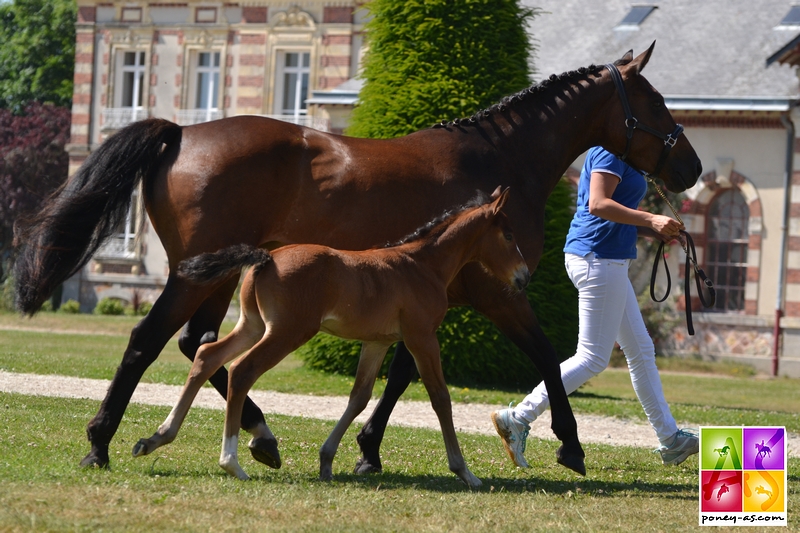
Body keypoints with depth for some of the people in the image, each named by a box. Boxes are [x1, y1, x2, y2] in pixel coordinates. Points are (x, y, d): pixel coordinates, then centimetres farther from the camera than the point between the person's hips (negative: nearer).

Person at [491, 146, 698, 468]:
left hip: (607, 261, 11)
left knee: (641, 351, 15)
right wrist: (651, 220, -26)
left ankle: (670, 441, 23)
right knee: (593, 358, -8)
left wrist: (653, 231, 13)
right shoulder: (611, 151, -13)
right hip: (599, 258, -11)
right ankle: (518, 419, -7)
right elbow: (598, 204, -23)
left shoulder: (618, 153, 18)